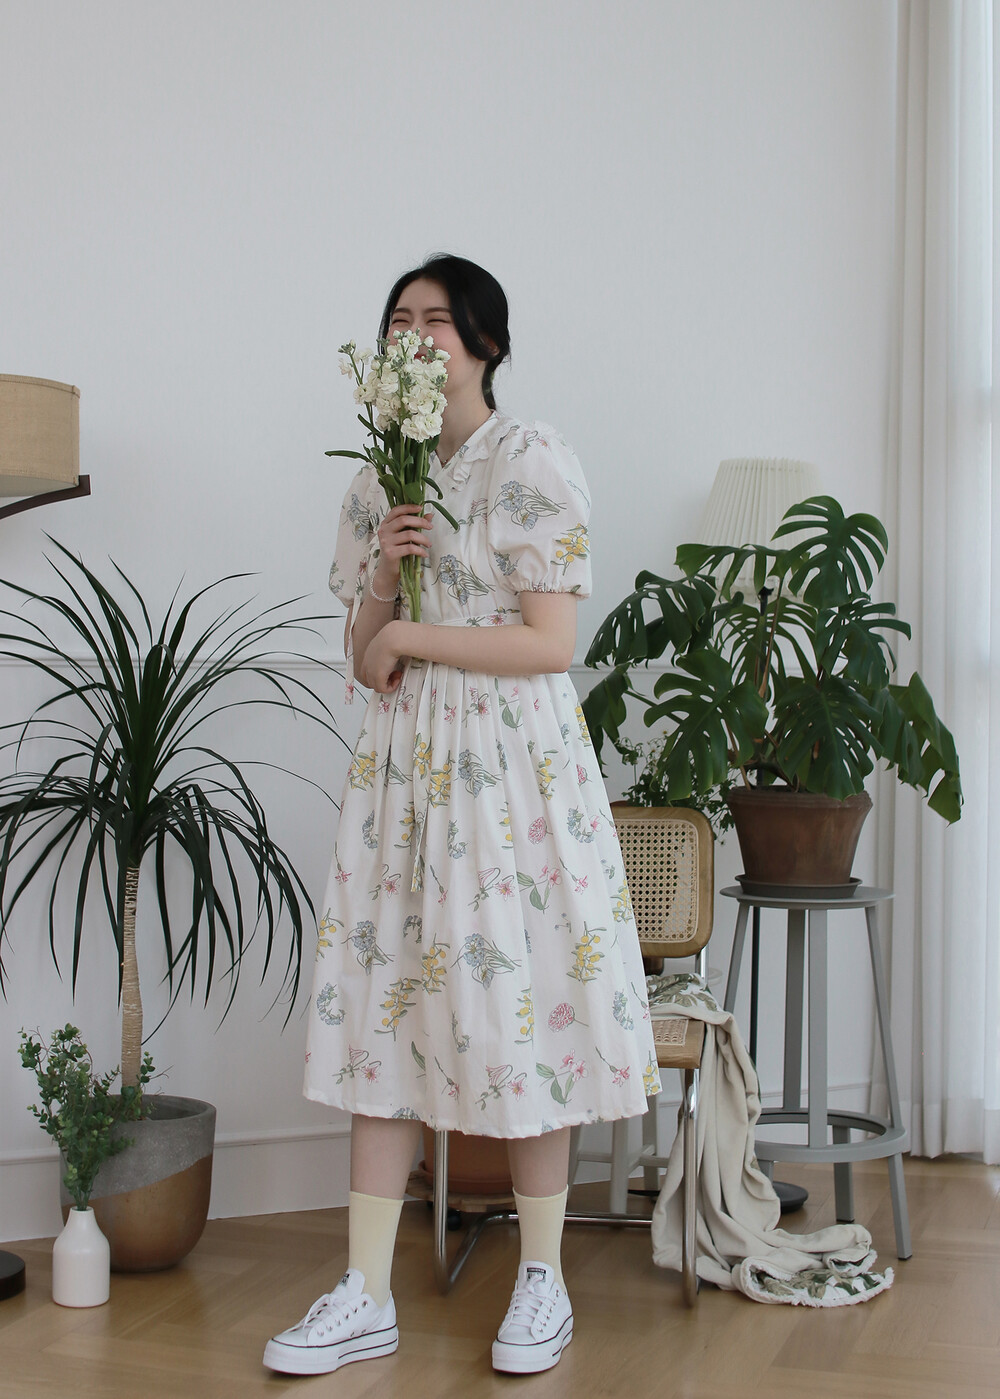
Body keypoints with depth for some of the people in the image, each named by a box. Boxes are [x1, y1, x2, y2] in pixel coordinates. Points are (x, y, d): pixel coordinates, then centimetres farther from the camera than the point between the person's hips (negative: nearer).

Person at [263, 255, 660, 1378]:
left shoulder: (529, 460, -4)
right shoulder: (380, 478, 14)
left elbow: (551, 643, -11)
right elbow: (365, 662, 13)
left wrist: (410, 635, -6)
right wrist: (380, 575, -5)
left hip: (512, 758, -5)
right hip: (401, 760, 6)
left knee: (517, 996, -2)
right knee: (386, 995, 2)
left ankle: (543, 1280, 13)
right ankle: (366, 1296, 8)